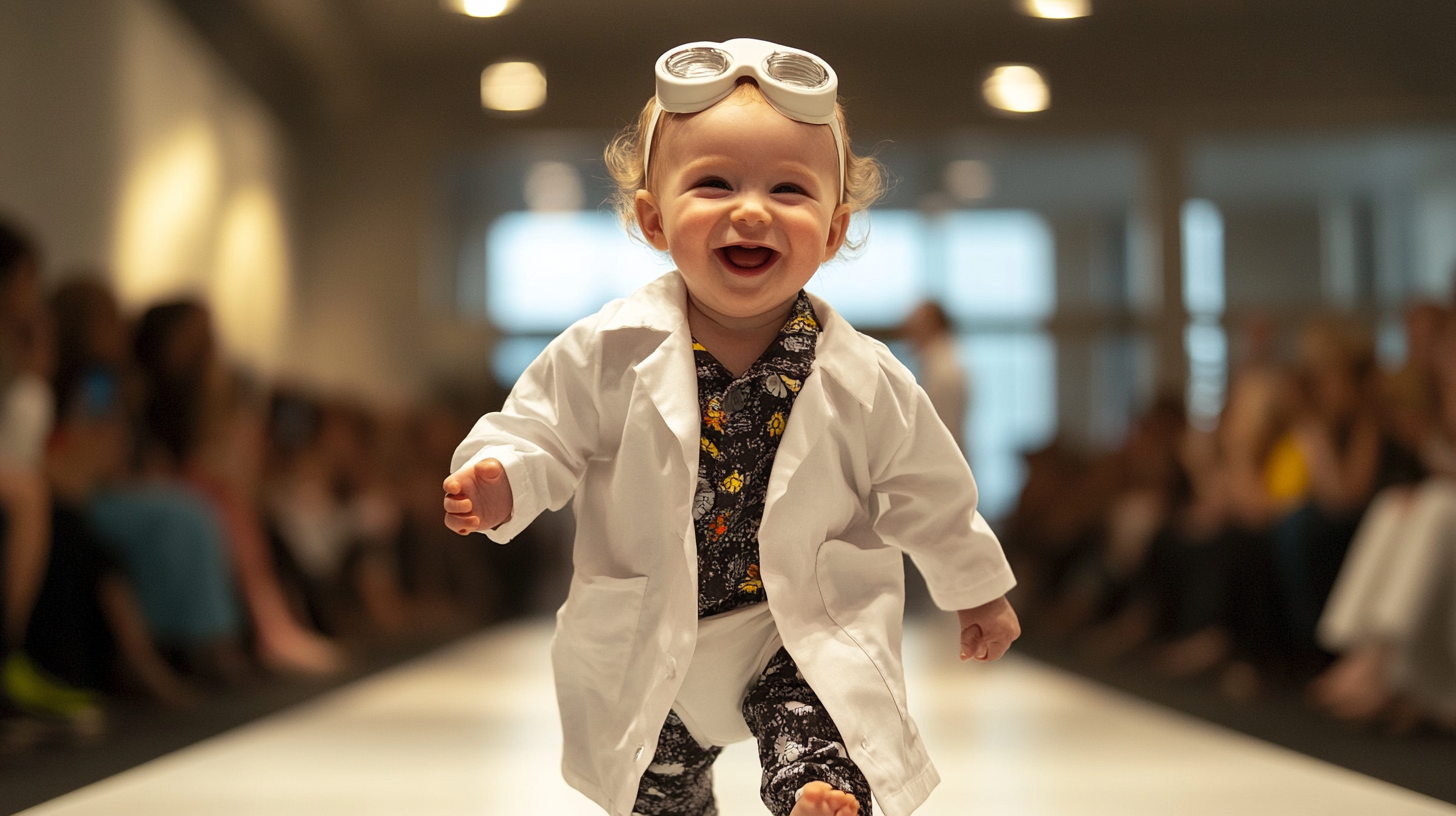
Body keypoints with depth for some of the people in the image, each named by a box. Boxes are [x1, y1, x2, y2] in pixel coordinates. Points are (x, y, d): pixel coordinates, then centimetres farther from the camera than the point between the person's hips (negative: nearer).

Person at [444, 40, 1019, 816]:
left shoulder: (866, 382, -14)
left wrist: (978, 591, 12)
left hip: (807, 642, -1)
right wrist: (500, 479, -27)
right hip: (650, 650, 2)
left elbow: (928, 496, 1)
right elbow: (543, 431, -5)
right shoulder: (610, 353, -16)